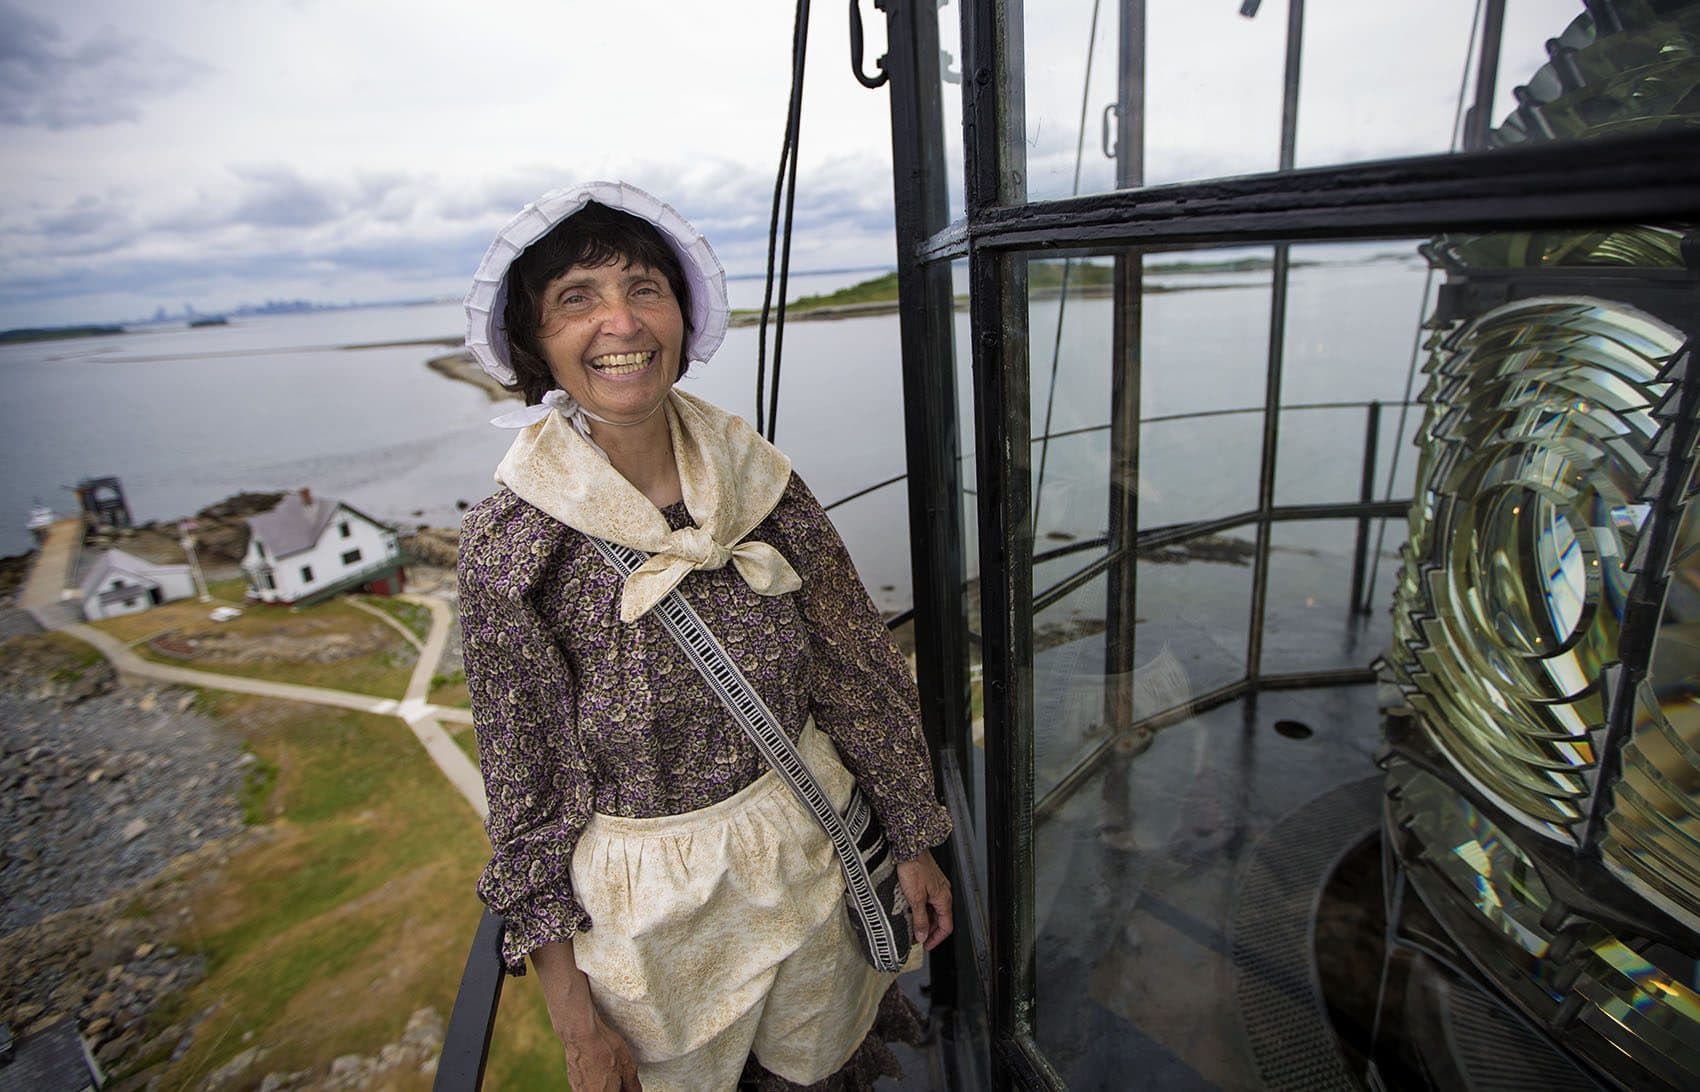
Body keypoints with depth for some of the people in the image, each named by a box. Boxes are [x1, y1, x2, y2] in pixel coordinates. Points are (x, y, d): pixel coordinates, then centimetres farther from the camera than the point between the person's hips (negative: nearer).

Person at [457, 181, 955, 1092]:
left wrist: (913, 844, 5)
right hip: (650, 905, -2)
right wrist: (575, 1019, -5)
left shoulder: (762, 482, -12)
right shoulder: (509, 546, -19)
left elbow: (860, 675, -3)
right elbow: (529, 794, -11)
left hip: (812, 861, 3)